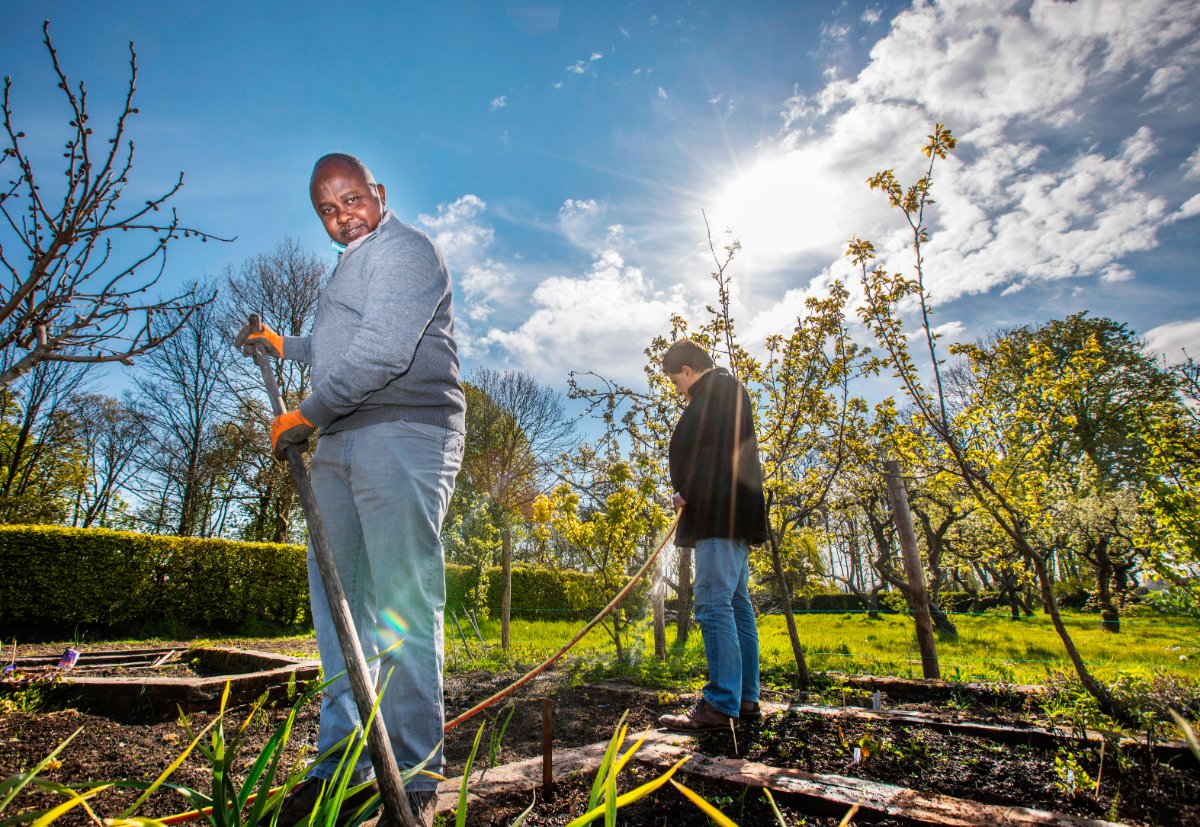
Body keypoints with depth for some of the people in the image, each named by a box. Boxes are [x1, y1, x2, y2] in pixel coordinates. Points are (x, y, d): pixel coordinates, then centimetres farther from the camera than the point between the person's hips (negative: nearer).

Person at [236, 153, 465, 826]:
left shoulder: (404, 249, -2)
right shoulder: (352, 265, 30)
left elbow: (384, 352, -16)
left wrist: (307, 415, -10)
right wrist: (285, 346, 48)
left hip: (403, 436, -9)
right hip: (340, 444, 10)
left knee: (400, 610, -10)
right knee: (340, 601, 7)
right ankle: (343, 766, 16)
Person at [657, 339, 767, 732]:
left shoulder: (714, 389, -5)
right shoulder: (732, 392, 26)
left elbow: (685, 443, -17)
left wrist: (683, 490, -4)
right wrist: (690, 493, 13)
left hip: (721, 513, -11)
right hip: (738, 515, 11)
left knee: (713, 602, -13)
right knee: (736, 603, 11)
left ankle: (721, 704, -11)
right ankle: (745, 698, 18)